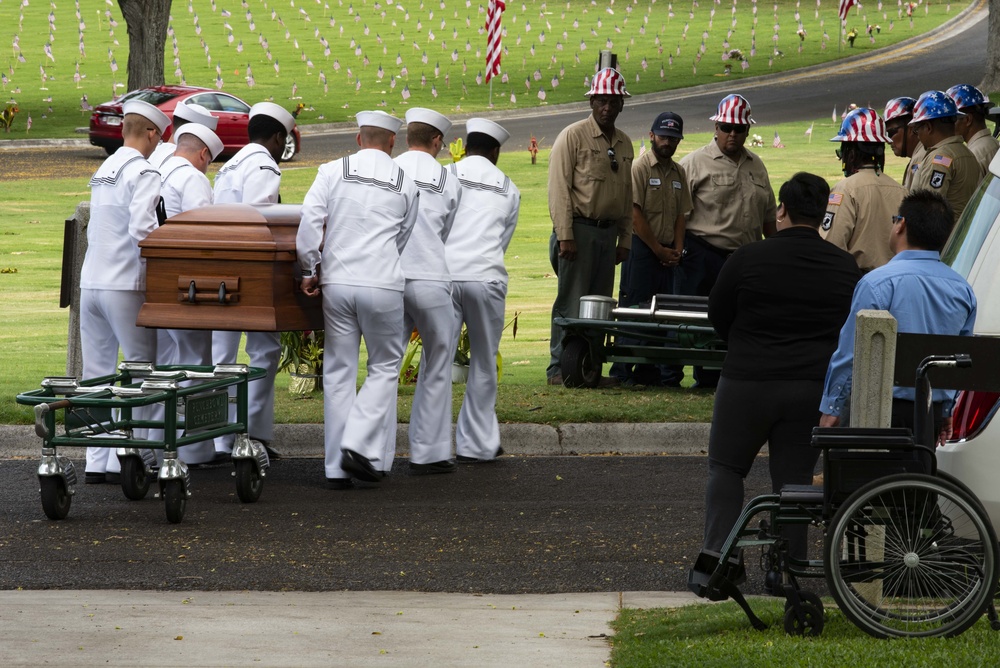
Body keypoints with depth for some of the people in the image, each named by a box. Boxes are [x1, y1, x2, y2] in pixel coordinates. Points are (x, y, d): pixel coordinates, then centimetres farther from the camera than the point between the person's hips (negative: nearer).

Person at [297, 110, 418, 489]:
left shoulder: (332, 172, 3)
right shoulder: (406, 184, 8)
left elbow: (310, 221, -7)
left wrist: (310, 270, 3)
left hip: (337, 282, 1)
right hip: (383, 283, -1)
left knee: (338, 372, 6)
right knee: (384, 366, 11)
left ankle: (336, 469, 7)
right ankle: (359, 446, -7)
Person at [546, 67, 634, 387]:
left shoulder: (624, 144, 15)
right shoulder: (573, 136, -5)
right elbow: (559, 189, -9)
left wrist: (625, 239, 13)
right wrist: (565, 236, -15)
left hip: (608, 232, 6)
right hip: (579, 228, -6)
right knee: (571, 301, -7)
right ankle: (559, 369, -5)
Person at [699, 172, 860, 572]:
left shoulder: (748, 258, -9)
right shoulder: (846, 267, 0)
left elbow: (717, 317, 3)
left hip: (748, 380, -3)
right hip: (814, 386, 3)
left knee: (726, 468, 12)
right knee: (794, 476, 10)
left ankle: (717, 554, 0)